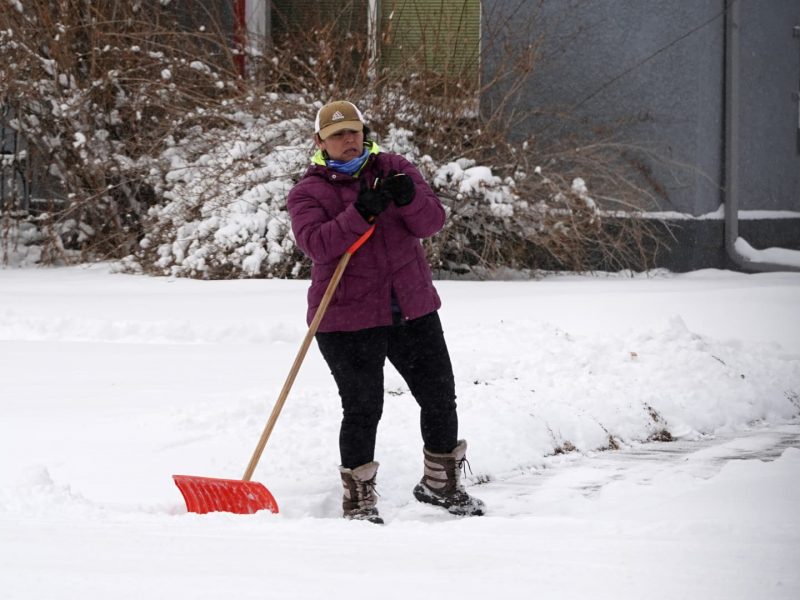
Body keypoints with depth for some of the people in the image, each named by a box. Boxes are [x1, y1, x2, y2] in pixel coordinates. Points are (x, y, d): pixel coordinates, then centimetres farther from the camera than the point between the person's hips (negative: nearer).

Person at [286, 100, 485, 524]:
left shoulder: (395, 170, 7)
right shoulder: (309, 192, -2)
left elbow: (432, 223, -3)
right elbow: (315, 243, -20)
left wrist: (410, 199, -25)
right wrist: (360, 214, -31)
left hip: (413, 310, 4)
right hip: (348, 318, -4)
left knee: (439, 396, 10)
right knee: (362, 410, -6)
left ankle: (440, 484, 29)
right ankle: (358, 501, 8)